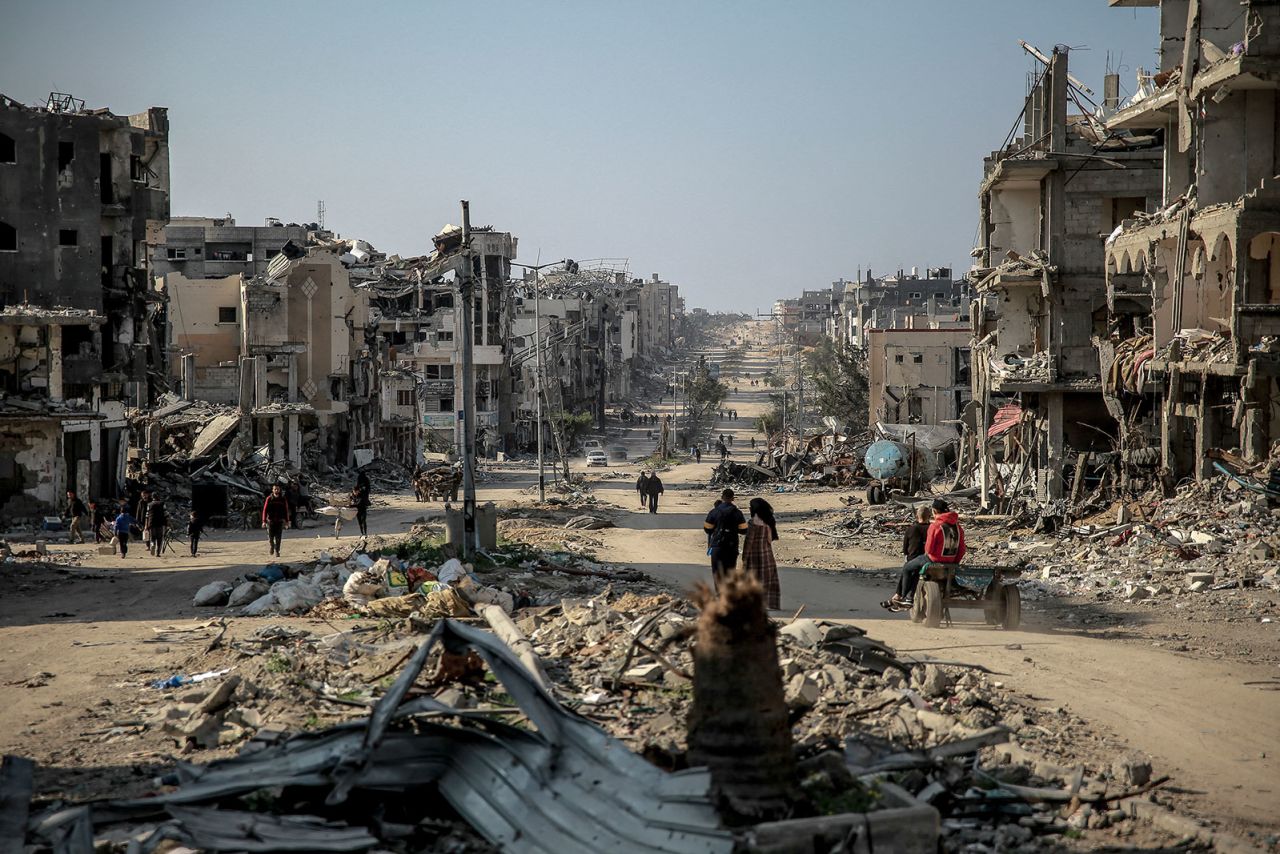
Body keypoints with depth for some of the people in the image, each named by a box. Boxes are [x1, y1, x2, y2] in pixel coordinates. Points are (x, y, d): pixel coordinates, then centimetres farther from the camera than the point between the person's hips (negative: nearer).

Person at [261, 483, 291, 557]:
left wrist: (287, 521, 7)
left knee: (278, 538, -3)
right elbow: (265, 510, -4)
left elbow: (286, 510, 8)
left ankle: (277, 551, 8)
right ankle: (271, 546, 31)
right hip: (270, 521, -1)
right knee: (270, 537, 1)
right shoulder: (269, 499, -3)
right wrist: (264, 521, -9)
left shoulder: (283, 499, 2)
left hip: (280, 521, 1)